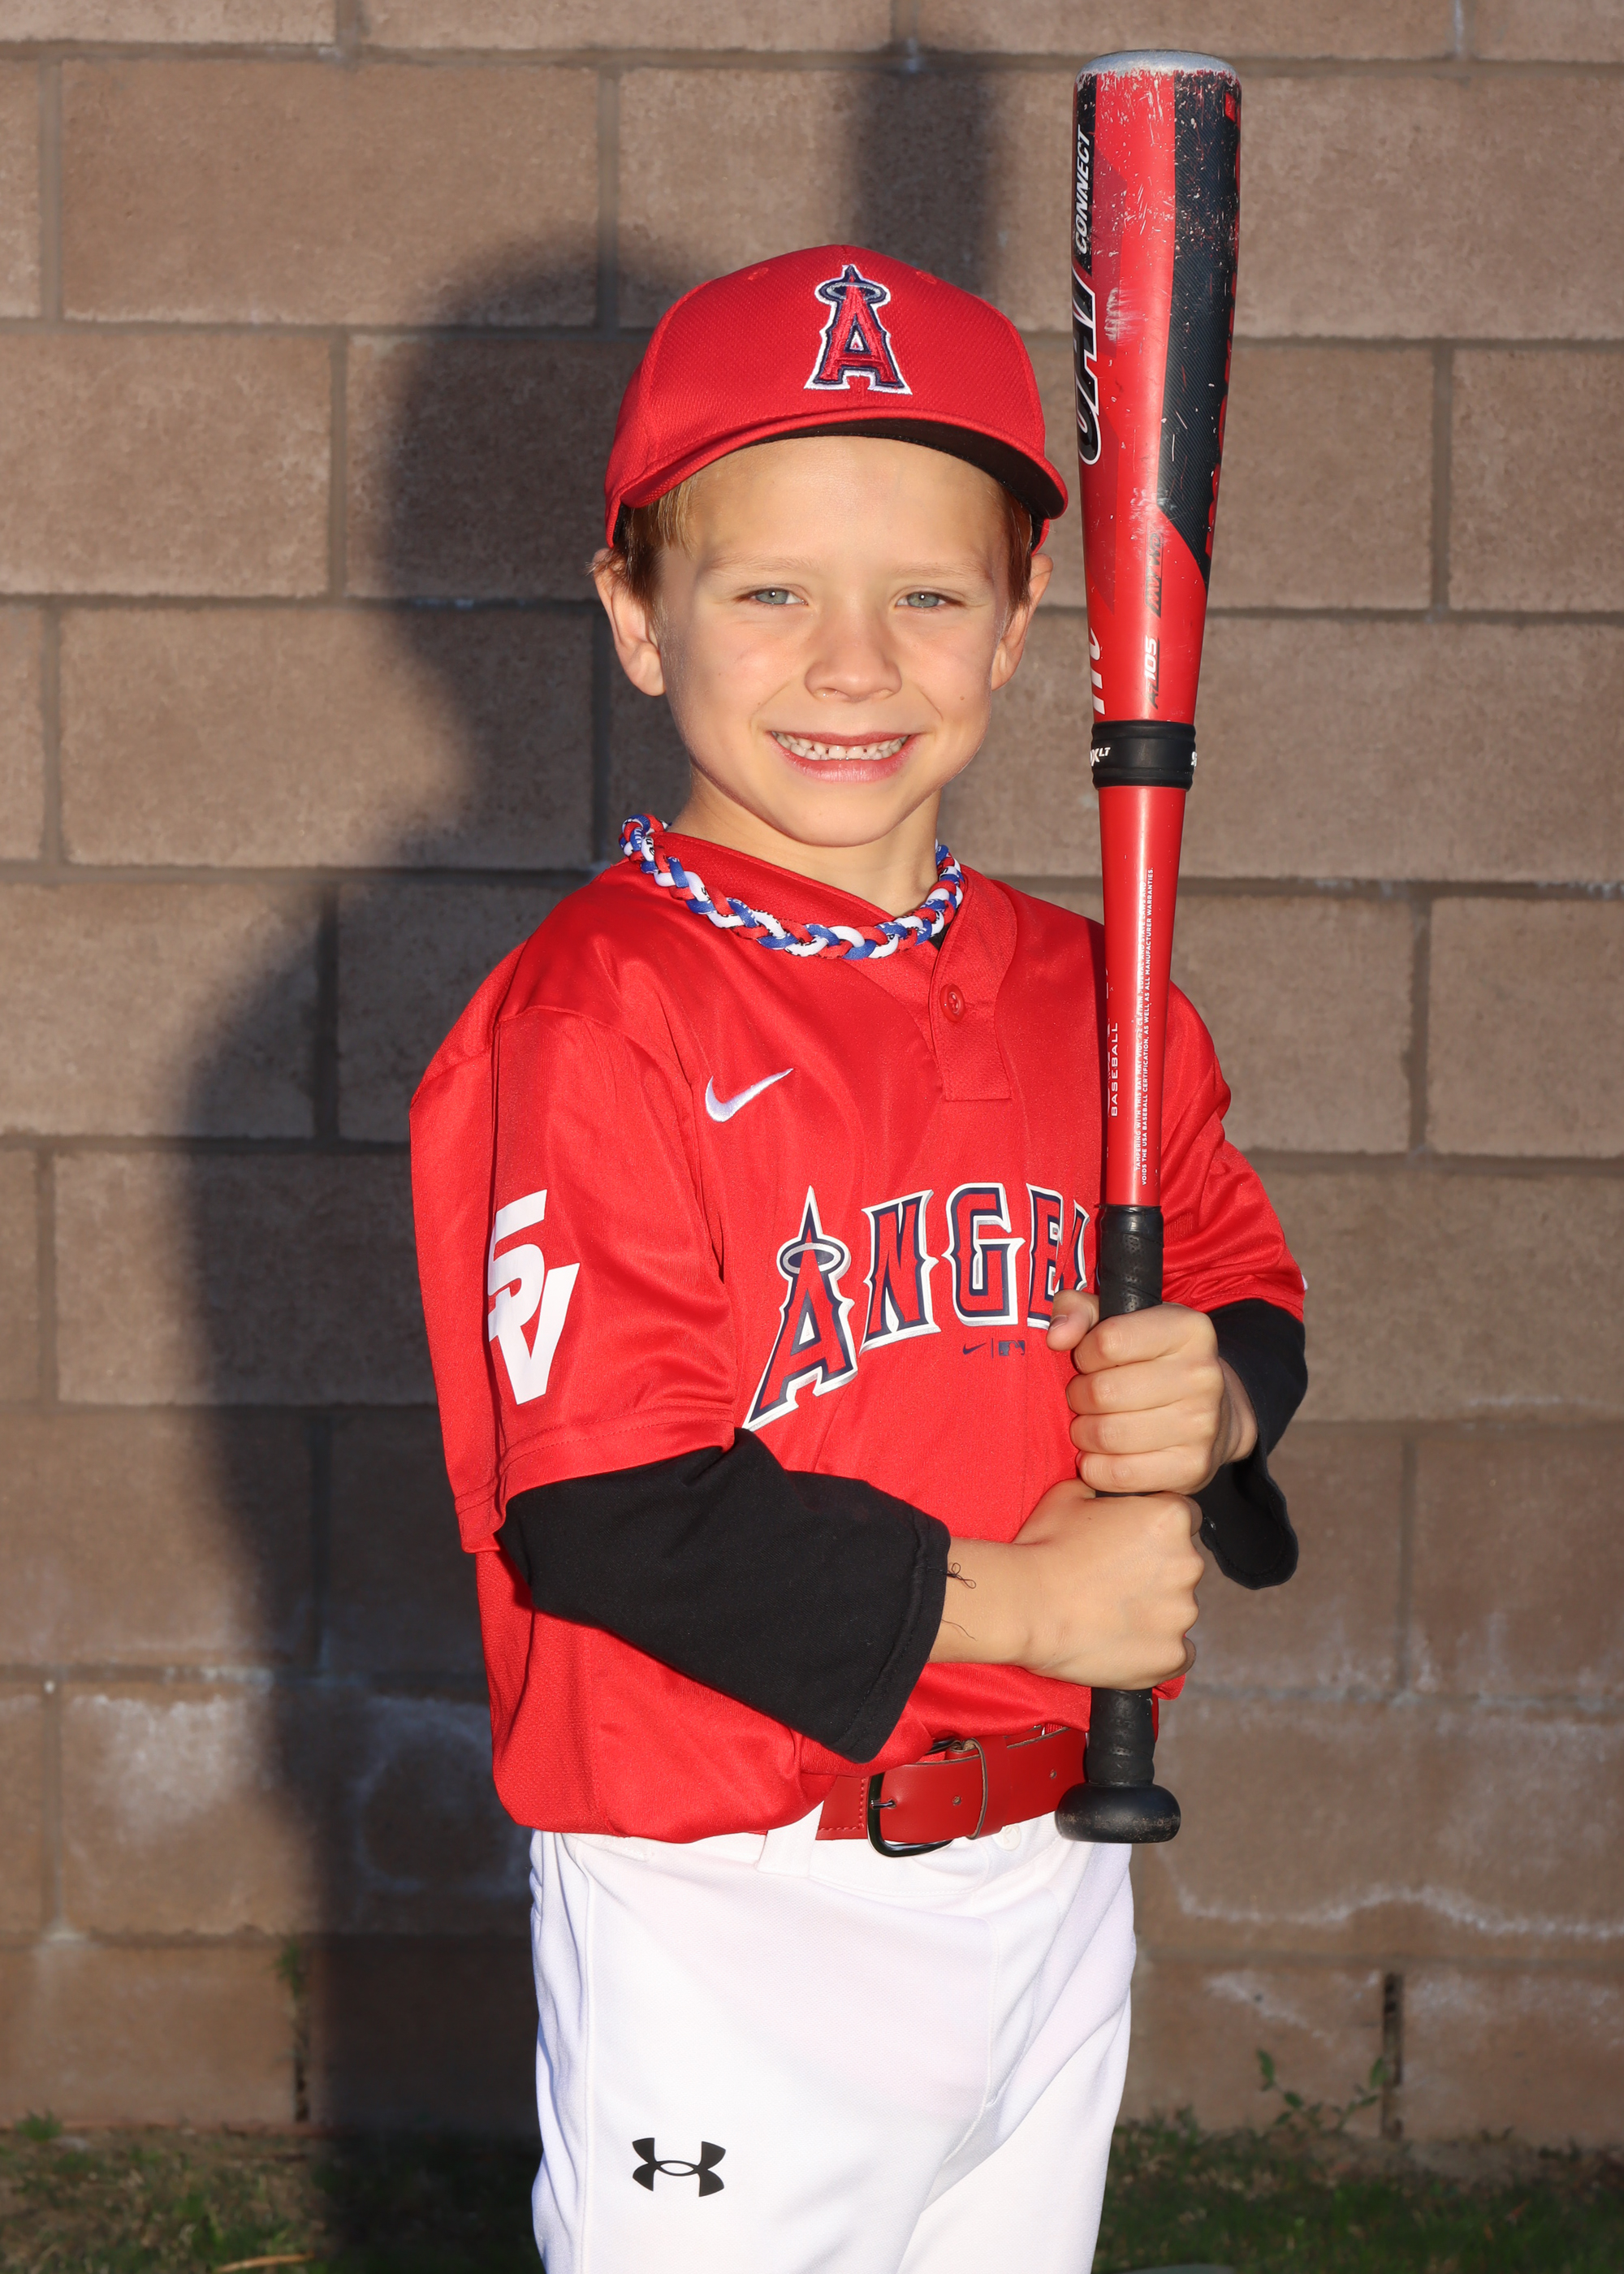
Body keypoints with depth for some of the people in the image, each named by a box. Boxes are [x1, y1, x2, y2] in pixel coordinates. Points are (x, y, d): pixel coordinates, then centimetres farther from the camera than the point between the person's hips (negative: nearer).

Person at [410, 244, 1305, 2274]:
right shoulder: (599, 1023, -16)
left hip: (1051, 1881, 6)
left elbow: (1242, 1284, 17)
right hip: (726, 1922, -6)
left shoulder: (1087, 1001, 5)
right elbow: (600, 1508, -21)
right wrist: (1000, 1600, -18)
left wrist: (1214, 1400, -7)